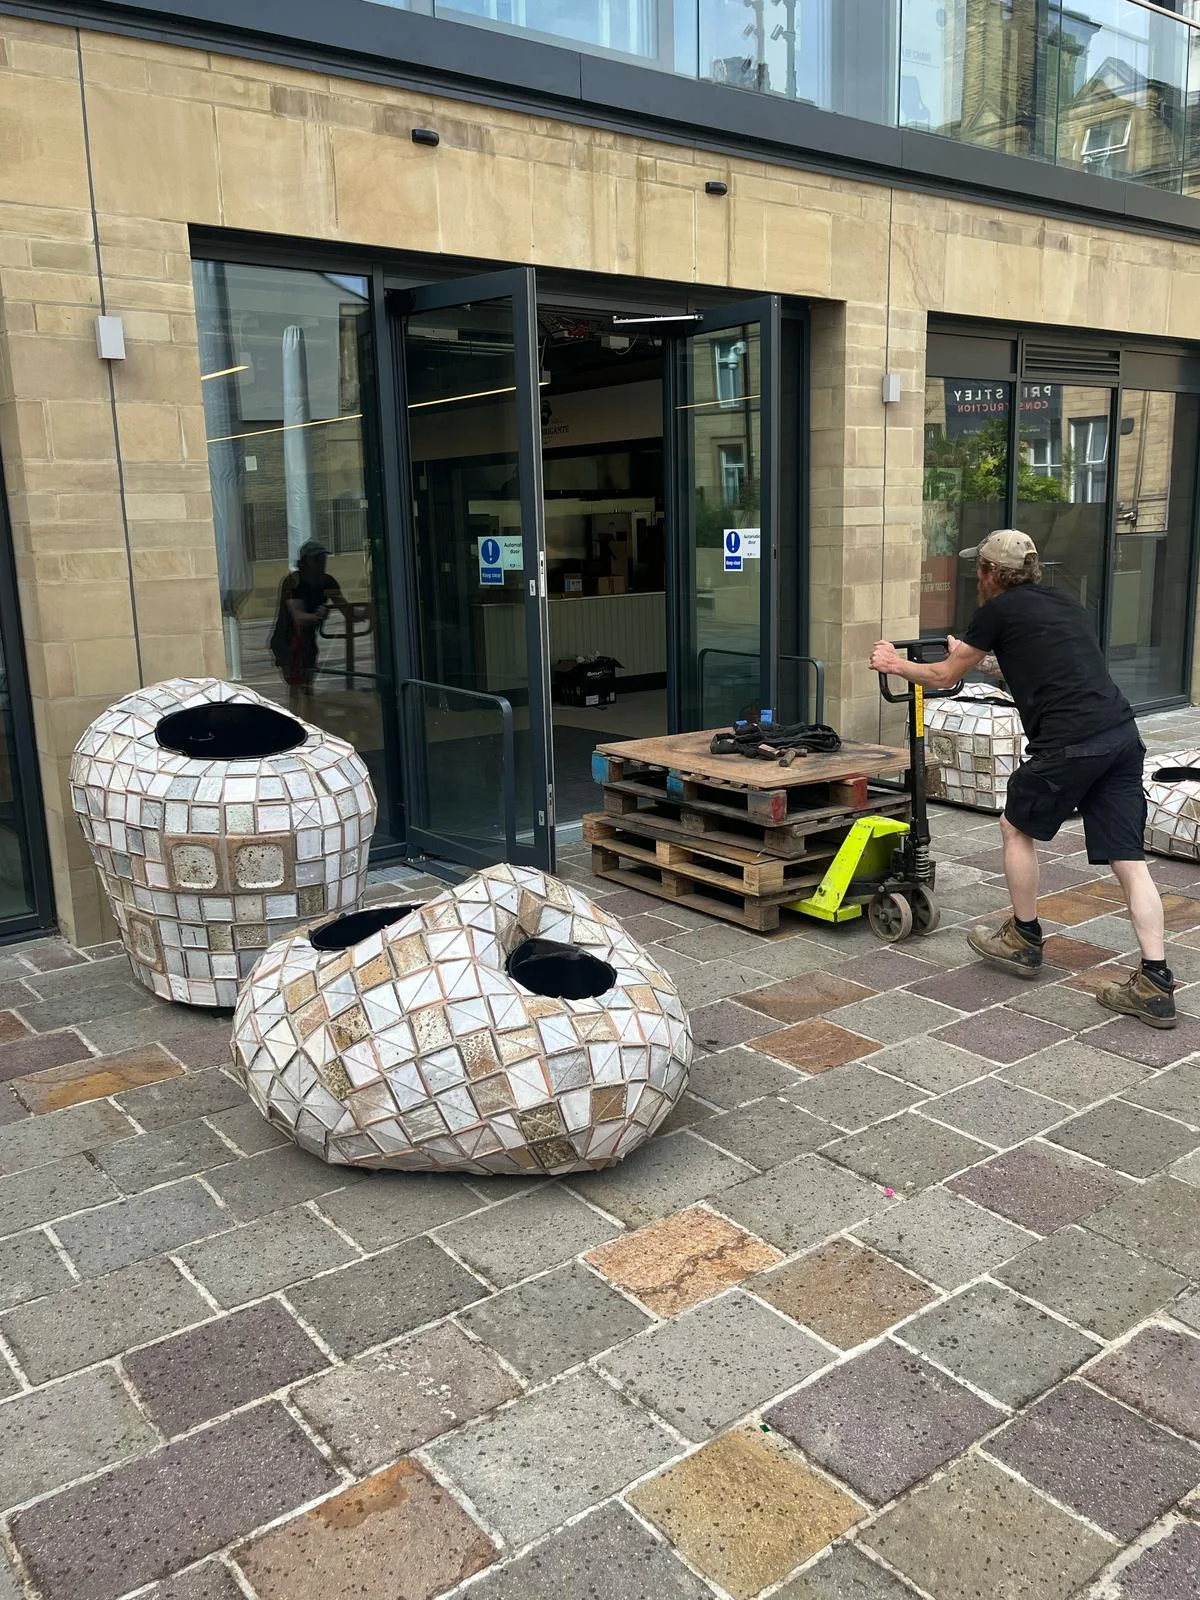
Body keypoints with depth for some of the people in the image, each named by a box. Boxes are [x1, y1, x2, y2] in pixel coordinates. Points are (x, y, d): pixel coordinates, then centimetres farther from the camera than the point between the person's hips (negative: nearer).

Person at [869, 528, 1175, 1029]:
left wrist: (896, 664, 32)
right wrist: (970, 653, 54)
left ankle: (1024, 941, 30)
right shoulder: (1065, 604, 24)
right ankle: (1155, 985, 3)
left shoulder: (1000, 611, 3)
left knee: (1017, 827, 18)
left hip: (1070, 743, -7)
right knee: (1129, 860, 6)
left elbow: (944, 677, 15)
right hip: (1122, 735, 7)